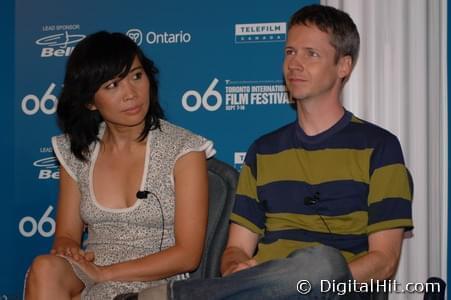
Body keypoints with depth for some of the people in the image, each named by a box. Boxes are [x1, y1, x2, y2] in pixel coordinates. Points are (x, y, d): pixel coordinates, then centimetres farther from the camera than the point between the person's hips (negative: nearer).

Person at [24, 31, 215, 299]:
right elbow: (67, 235, 12)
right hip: (89, 275, 5)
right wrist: (68, 249, -13)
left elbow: (187, 254, -8)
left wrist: (103, 273, -15)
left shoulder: (183, 149, -4)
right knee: (45, 268, -30)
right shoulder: (76, 152, 9)